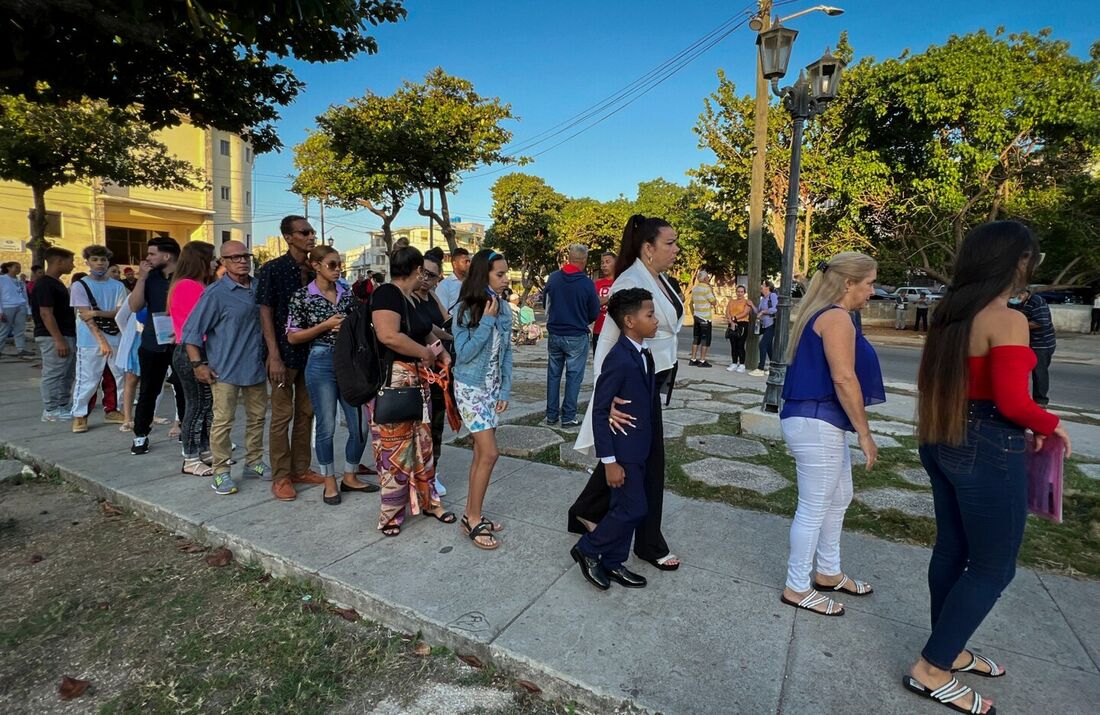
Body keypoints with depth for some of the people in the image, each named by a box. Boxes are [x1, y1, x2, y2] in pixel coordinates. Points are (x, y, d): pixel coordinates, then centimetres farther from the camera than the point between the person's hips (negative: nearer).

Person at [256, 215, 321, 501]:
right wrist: (274, 357, -16)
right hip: (285, 352, -5)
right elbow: (266, 314, -9)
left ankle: (301, 469, 24)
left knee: (306, 412, 12)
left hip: (312, 351, 6)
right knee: (282, 415, 1)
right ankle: (281, 477, 11)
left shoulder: (315, 271, 8)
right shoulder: (271, 270, -6)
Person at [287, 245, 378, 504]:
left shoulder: (348, 294, 9)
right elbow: (292, 337, -4)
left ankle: (350, 477, 23)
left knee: (360, 425, 3)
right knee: (326, 427, 3)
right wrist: (326, 325, -12)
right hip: (321, 364, -4)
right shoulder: (302, 296, -2)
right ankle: (330, 482, 21)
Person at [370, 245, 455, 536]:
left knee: (421, 442, 16)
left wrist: (438, 351, 8)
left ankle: (427, 500, 31)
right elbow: (388, 336, -29)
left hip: (417, 381, 10)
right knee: (394, 447, 0)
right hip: (392, 380, -9)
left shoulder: (411, 299, 14)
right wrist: (426, 353, -16)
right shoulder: (386, 294, -14)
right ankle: (391, 513, 16)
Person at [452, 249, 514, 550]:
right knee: (489, 454, -8)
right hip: (471, 388, -6)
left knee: (480, 454, 10)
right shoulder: (465, 309, -13)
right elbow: (463, 354, -17)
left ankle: (471, 514, 22)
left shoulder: (504, 308, 2)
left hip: (493, 388, 6)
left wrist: (505, 390, 2)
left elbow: (507, 352, 7)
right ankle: (473, 520, 7)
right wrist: (487, 321, -19)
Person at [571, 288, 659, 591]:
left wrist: (647, 445, 16)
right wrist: (609, 461, -20)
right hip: (623, 450, -9)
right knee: (633, 509, -3)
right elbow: (600, 412, -20)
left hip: (639, 448, 9)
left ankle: (612, 563, 32)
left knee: (626, 508, 16)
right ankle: (587, 549, 17)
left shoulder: (645, 354, 6)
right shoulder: (618, 360, -22)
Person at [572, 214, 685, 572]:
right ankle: (650, 544, 23)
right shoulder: (630, 283, -20)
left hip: (656, 379, 9)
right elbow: (607, 341, -27)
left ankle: (587, 512, 38)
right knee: (648, 458, 4)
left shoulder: (660, 280, 7)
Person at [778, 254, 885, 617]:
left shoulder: (820, 314, 16)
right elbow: (843, 377, -22)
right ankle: (797, 588, 17)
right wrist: (865, 433, -16)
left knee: (839, 498, 22)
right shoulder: (837, 317, -15)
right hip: (817, 423, -11)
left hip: (820, 422, 11)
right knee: (814, 509, 1)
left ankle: (828, 573, 38)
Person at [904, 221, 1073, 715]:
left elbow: (929, 381, 13)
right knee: (993, 568, 6)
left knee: (951, 549, 19)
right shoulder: (1008, 320, -18)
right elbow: (1012, 402, -21)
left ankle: (948, 650, 35)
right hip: (988, 451, -8)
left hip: (943, 443, 8)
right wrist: (1051, 425, -3)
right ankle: (931, 669, 13)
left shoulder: (950, 315, 6)